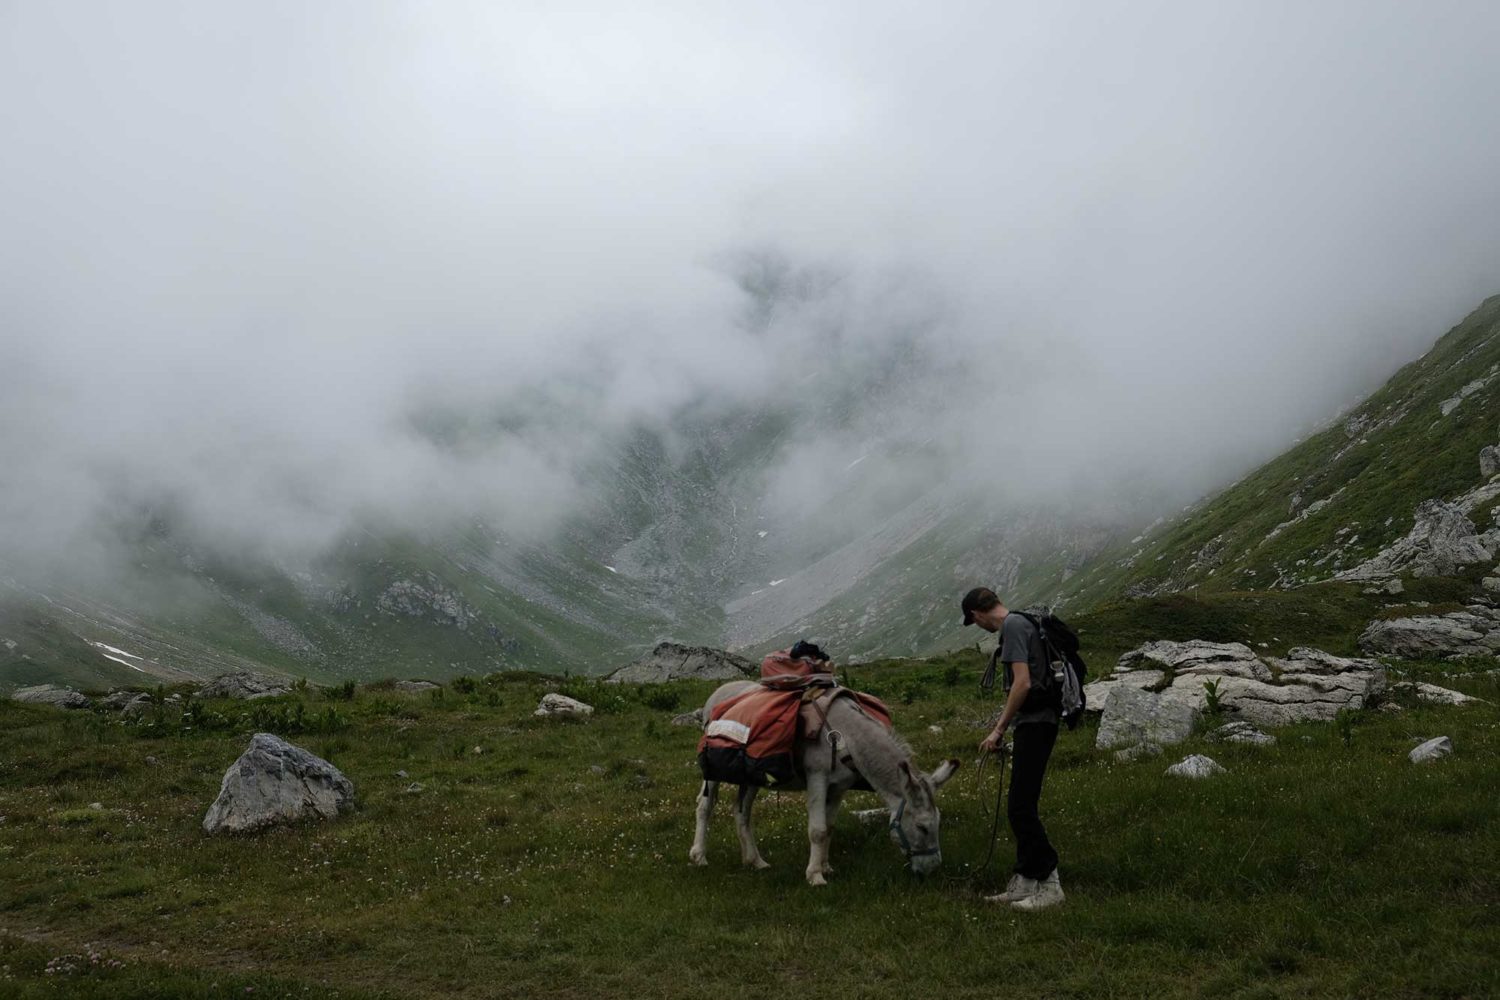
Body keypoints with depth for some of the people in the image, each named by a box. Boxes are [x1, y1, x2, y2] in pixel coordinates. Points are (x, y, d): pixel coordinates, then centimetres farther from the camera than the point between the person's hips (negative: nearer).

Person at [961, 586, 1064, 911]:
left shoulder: (1012, 626, -11)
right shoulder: (1021, 624, 19)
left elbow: (1023, 683, -20)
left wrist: (999, 730, -15)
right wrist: (1005, 728, 25)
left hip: (1034, 725, -10)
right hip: (1035, 724, 10)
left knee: (1021, 808, -9)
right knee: (1021, 808, 12)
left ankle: (1049, 884, -5)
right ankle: (1024, 883, 17)